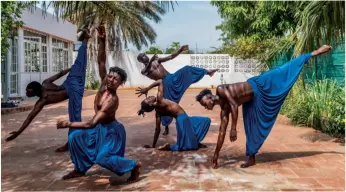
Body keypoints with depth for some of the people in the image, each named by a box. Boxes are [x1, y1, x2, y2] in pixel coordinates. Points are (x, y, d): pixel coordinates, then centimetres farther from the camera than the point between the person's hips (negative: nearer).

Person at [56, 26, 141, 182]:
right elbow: (101, 62, -15)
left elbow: (91, 124, -35)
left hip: (111, 130, -8)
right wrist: (102, 41, -24)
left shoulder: (112, 100, -33)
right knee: (75, 137, 2)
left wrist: (68, 124, -34)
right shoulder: (104, 86, -13)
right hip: (100, 127, 8)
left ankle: (134, 166, 1)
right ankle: (80, 169, 18)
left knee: (102, 158, -19)